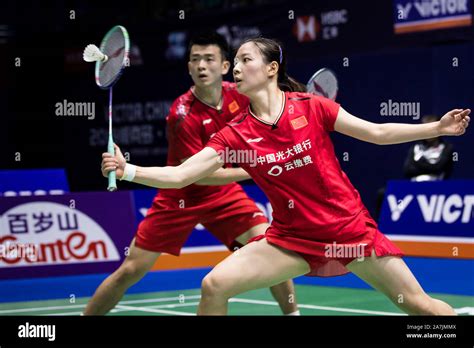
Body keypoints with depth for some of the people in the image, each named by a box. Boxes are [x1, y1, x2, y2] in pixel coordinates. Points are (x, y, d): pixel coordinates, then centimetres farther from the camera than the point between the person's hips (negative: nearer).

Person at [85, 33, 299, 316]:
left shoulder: (238, 95, -9)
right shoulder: (183, 114, -24)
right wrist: (251, 172, -26)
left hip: (224, 192, 4)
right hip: (180, 198, -3)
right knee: (130, 271, -3)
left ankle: (293, 313, 0)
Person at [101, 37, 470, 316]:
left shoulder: (312, 107, -8)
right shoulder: (235, 134, -5)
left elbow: (378, 132, 0)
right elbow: (179, 175, -10)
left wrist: (438, 127, -5)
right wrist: (128, 170, -24)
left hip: (350, 227, -1)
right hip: (292, 236, 2)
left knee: (419, 305, -2)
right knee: (214, 285, -12)